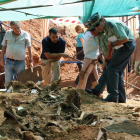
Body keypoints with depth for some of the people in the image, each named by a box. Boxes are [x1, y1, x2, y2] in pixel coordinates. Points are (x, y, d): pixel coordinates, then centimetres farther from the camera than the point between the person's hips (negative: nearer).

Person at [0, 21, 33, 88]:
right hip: (9, 62, 2)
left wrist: (31, 61, -2)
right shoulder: (7, 33, 5)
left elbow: (29, 48, 0)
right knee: (8, 81, 3)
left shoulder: (26, 35, -2)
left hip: (20, 62, -2)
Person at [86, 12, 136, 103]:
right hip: (122, 48, 10)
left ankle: (113, 96, -13)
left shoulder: (112, 25, -21)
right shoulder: (104, 30, 9)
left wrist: (112, 44, -15)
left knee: (112, 69, -12)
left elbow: (125, 38, -27)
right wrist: (107, 60, 16)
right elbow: (109, 45, 17)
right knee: (118, 72, 10)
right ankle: (121, 98, 13)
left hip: (127, 45, -10)